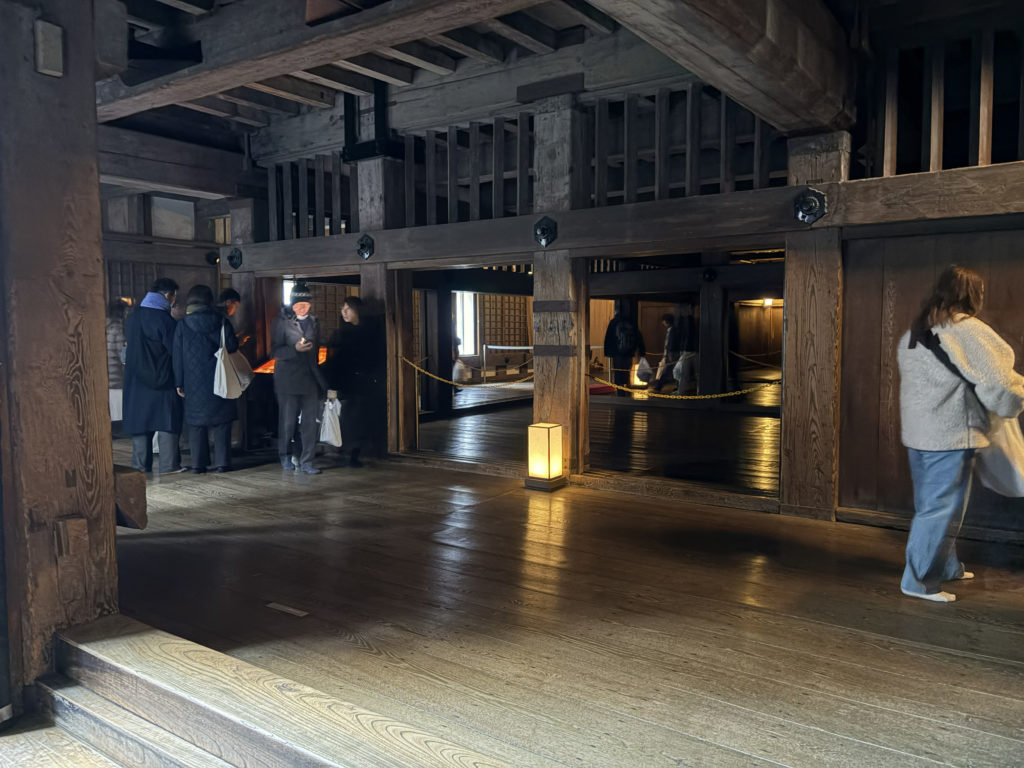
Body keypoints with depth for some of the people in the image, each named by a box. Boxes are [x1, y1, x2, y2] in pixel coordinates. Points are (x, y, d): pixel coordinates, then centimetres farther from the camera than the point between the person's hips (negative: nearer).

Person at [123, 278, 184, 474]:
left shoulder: (132, 317, 7)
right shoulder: (164, 319, -13)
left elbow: (129, 345, 16)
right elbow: (175, 350, -11)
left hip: (136, 381, 5)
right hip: (162, 380, -5)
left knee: (140, 420, 10)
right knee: (167, 421, 1)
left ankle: (141, 465, 12)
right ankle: (169, 464, 2)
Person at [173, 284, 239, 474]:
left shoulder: (182, 325, -1)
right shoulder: (221, 321, -3)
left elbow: (177, 356, 0)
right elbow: (232, 346, -4)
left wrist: (179, 382, 5)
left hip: (194, 383, 0)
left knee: (196, 424, 7)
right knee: (221, 423, 6)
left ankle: (198, 464, 8)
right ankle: (222, 463, 6)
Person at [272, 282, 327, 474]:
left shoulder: (314, 322, 13)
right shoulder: (281, 321, -1)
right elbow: (275, 351, -5)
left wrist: (319, 378, 17)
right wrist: (295, 349, -22)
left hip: (310, 377, 4)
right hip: (288, 378, -4)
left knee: (310, 422, 0)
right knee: (288, 421, 3)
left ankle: (306, 462, 6)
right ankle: (285, 456, 24)